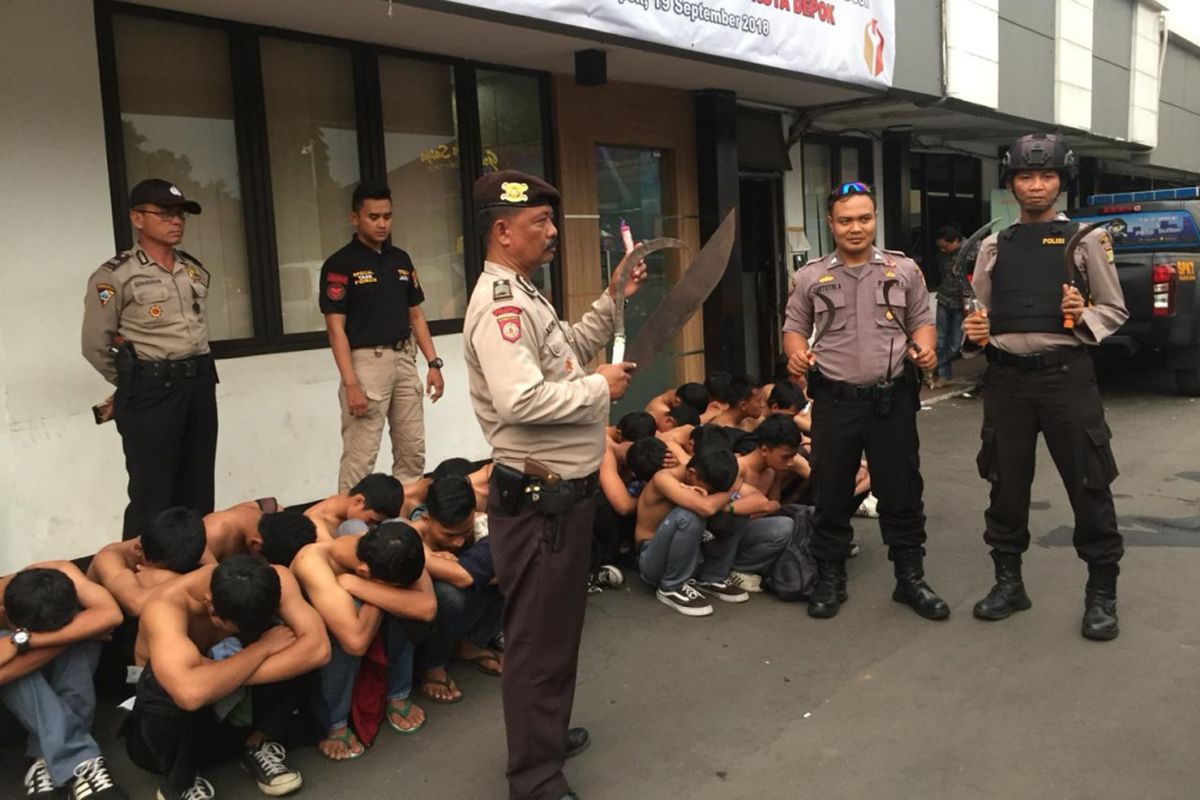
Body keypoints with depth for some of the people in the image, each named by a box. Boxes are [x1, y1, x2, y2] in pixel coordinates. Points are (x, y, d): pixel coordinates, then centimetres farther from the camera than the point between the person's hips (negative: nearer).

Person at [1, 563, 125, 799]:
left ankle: (51, 757, -29)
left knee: (78, 625, -35)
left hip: (70, 669, 2)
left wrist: (23, 640, -51)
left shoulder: (63, 573, -34)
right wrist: (66, 638, -47)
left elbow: (110, 615, -50)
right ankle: (79, 759, -39)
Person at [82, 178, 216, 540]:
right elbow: (95, 345, -4)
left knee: (198, 491, 11)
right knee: (152, 497, -3)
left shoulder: (194, 270, 11)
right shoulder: (115, 276, -8)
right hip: (151, 391, -6)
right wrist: (134, 384, 8)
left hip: (200, 383, 6)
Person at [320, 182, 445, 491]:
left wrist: (434, 363, 6)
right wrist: (351, 384, -18)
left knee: (413, 451, 11)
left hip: (404, 359, 6)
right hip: (366, 361, -6)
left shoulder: (401, 260, 12)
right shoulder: (340, 264, -7)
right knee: (360, 456, -6)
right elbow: (336, 328, -11)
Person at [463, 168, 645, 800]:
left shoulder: (522, 295, 14)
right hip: (538, 497, -11)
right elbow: (520, 401, -32)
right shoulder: (500, 304, -21)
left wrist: (614, 299, 14)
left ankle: (548, 732, 41)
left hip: (561, 490, 11)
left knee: (557, 623, 23)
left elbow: (567, 354, 23)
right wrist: (600, 388, -20)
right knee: (538, 636, 0)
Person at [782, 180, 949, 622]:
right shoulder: (811, 277, 4)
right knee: (830, 494, 7)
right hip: (834, 400, 0)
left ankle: (910, 578, 21)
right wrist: (797, 353, -10)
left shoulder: (903, 269, 5)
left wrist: (925, 348, -9)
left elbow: (922, 320, 11)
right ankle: (830, 579, 21)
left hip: (892, 398, 0)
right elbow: (794, 327, 11)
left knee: (901, 491, 7)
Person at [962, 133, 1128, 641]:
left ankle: (1102, 592, 15)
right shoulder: (994, 246, 11)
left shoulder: (1084, 240, 5)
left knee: (1089, 484, 1)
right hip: (1006, 378, 3)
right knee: (1006, 485, 10)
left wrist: (1084, 317, -13)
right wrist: (973, 332, -6)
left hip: (1066, 374, -2)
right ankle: (1008, 581, 24)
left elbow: (1115, 310, 7)